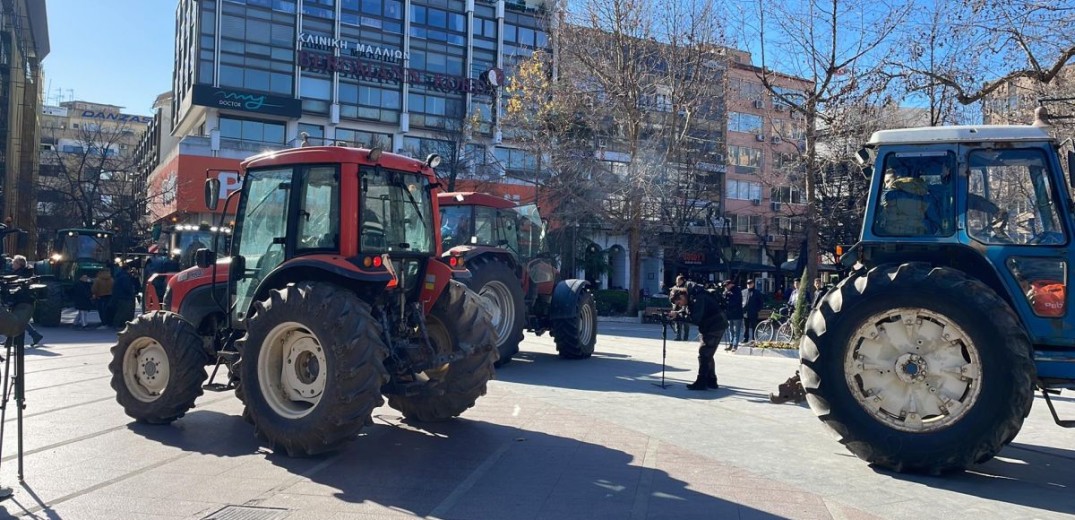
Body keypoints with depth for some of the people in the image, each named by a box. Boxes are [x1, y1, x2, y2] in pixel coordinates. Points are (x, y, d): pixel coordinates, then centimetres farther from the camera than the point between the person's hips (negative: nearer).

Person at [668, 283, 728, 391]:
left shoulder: (698, 299, -25)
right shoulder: (691, 298, 5)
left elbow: (695, 319, -31)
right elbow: (686, 313, 8)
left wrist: (677, 315, -26)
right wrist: (675, 314, -11)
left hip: (715, 326, -10)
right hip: (708, 327, 10)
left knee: (704, 354, -9)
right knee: (707, 354, 15)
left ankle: (701, 383, -5)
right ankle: (711, 381, 22)